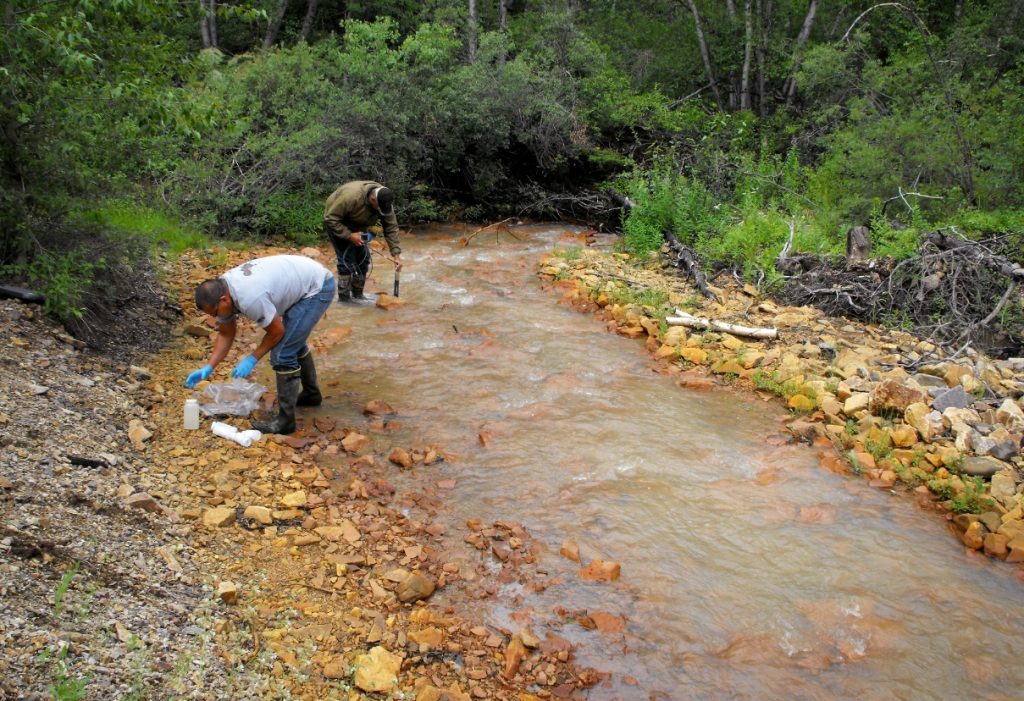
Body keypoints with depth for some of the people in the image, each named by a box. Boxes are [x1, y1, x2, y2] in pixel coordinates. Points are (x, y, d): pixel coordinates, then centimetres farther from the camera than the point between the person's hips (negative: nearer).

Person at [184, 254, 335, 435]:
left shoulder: (249, 299, -32)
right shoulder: (221, 289, -3)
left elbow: (276, 332, -16)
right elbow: (225, 334, 10)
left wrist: (252, 359, -8)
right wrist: (208, 368, 4)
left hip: (318, 288, -10)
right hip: (307, 277, 10)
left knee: (282, 353, -11)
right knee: (292, 341, 26)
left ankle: (285, 420, -2)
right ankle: (311, 393, 45)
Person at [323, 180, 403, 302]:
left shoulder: (385, 201, -21)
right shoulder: (350, 196, -39)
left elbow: (391, 228, -16)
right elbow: (331, 219, -31)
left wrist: (396, 254, -22)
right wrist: (349, 236, -34)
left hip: (357, 226, 6)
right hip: (337, 225, -6)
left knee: (363, 259, 3)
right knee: (347, 261, -13)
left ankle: (357, 294, 16)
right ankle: (344, 298, -5)